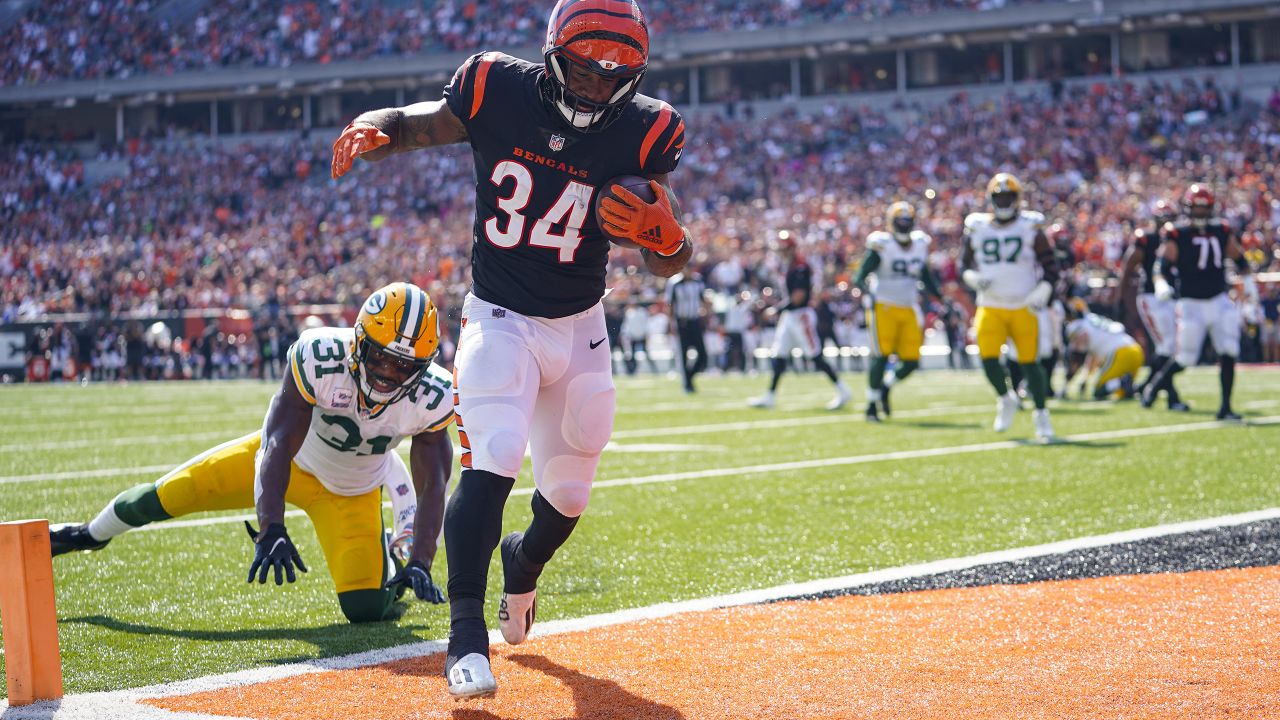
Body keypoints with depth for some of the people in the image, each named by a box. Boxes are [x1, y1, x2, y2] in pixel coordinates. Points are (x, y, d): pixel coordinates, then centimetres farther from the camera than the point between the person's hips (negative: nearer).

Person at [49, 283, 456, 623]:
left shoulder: (430, 398, -30)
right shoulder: (319, 358, -37)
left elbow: (433, 486, -20)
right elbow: (278, 447, -35)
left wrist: (420, 564, -31)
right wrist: (271, 530, -46)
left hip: (349, 492, 0)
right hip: (292, 458, 0)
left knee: (366, 609, -16)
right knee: (164, 497, 4)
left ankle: (397, 551, 21)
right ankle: (91, 535, 38)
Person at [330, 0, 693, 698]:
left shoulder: (639, 131, -10)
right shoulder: (497, 92, -13)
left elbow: (672, 263, -8)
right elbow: (417, 123, 4)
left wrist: (661, 230, -32)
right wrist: (372, 129, -20)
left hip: (579, 329, 3)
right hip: (499, 320, -2)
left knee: (567, 492, 10)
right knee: (491, 461, -24)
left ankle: (523, 560, 45)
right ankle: (466, 635, -23)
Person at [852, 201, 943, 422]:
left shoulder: (920, 246, 9)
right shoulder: (881, 247, -9)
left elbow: (927, 279, 21)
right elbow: (860, 277, -12)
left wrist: (941, 297, 11)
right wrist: (867, 292, -31)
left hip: (909, 310, 5)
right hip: (884, 308, -5)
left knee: (911, 361, 0)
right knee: (881, 356, -12)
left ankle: (885, 387, 27)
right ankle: (871, 404, 1)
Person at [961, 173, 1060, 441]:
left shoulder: (1031, 228, 0)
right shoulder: (977, 229, 6)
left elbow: (1050, 266, 1)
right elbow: (965, 265, 14)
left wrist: (1042, 293, -14)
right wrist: (974, 278, -8)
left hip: (1023, 308, -1)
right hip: (990, 308, 2)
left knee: (1029, 361, -3)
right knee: (988, 357, -13)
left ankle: (1041, 414, 15)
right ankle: (1005, 400, 16)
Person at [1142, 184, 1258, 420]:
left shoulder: (1221, 232, 7)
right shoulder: (1176, 235, -7)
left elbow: (1239, 259, 18)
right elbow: (1163, 263, -15)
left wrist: (1249, 283, 11)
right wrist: (1162, 284, -33)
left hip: (1219, 301, 4)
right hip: (1191, 304, -4)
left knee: (1228, 354, -8)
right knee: (1184, 358, -2)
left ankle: (1225, 407, -2)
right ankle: (1158, 381, 29)